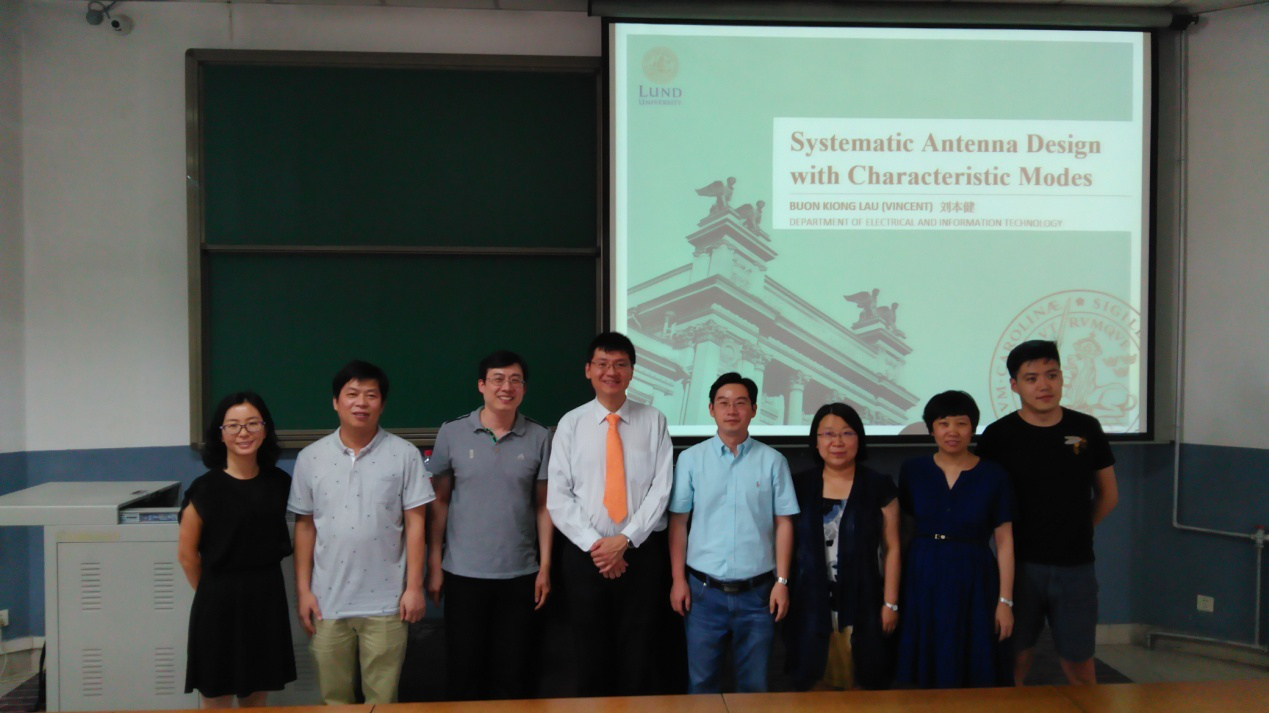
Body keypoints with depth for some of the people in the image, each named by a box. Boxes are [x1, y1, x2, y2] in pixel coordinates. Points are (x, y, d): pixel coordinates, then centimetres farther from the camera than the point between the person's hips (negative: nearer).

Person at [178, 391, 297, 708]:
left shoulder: (279, 482, 2)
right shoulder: (206, 487, -10)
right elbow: (187, 553, -4)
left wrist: (259, 583, 12)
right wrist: (213, 591, 5)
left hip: (268, 599, 4)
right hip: (220, 603, -4)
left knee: (257, 699, 15)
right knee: (217, 700, 7)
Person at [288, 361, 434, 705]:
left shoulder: (405, 455, -4)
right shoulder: (310, 457, 2)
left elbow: (414, 523, -3)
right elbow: (305, 526, 6)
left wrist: (414, 587, -6)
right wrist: (303, 590, 2)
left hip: (385, 601, -2)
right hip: (327, 600, 2)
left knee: (382, 699, 8)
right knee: (334, 698, 14)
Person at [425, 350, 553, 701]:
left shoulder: (539, 437, 0)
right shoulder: (452, 433, -1)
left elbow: (543, 506, 3)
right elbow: (439, 501, 3)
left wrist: (545, 566, 0)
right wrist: (434, 563, 0)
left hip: (520, 574, 0)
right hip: (464, 572, 0)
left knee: (513, 674, 8)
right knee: (464, 671, 8)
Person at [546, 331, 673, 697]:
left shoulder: (654, 421, 3)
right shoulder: (570, 424, 3)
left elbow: (661, 489, -4)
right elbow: (558, 497, -2)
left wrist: (625, 539, -13)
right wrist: (594, 544, -11)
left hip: (642, 552, 0)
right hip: (585, 555, 1)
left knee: (640, 660, 6)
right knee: (592, 659, 10)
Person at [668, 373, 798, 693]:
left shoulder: (773, 461, -1)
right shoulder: (690, 459, 0)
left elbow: (783, 523, 1)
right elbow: (678, 521, 2)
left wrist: (782, 581, -3)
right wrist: (678, 579, -1)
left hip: (757, 591, 0)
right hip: (704, 590, 0)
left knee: (754, 683, 12)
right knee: (702, 680, 11)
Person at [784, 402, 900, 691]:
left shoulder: (879, 486, 1)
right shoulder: (800, 485, 5)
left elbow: (891, 548, 2)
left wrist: (890, 602, -1)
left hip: (862, 608, -1)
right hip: (811, 608, 1)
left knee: (861, 691, 3)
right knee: (814, 690, 7)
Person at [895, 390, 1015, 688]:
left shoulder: (994, 475, -3)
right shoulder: (913, 470, 1)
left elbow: (1004, 542, -1)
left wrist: (1005, 600, -4)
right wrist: (896, 585, 4)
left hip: (973, 581, -1)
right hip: (923, 578, 1)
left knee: (973, 677, 4)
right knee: (929, 675, 8)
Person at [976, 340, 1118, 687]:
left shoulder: (1086, 428, 3)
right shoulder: (998, 435, -5)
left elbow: (1108, 494, 13)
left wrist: (1078, 529, 9)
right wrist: (1008, 539, -3)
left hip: (1075, 567, 2)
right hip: (1020, 565, -2)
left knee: (1079, 664, 10)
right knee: (1016, 661, 7)